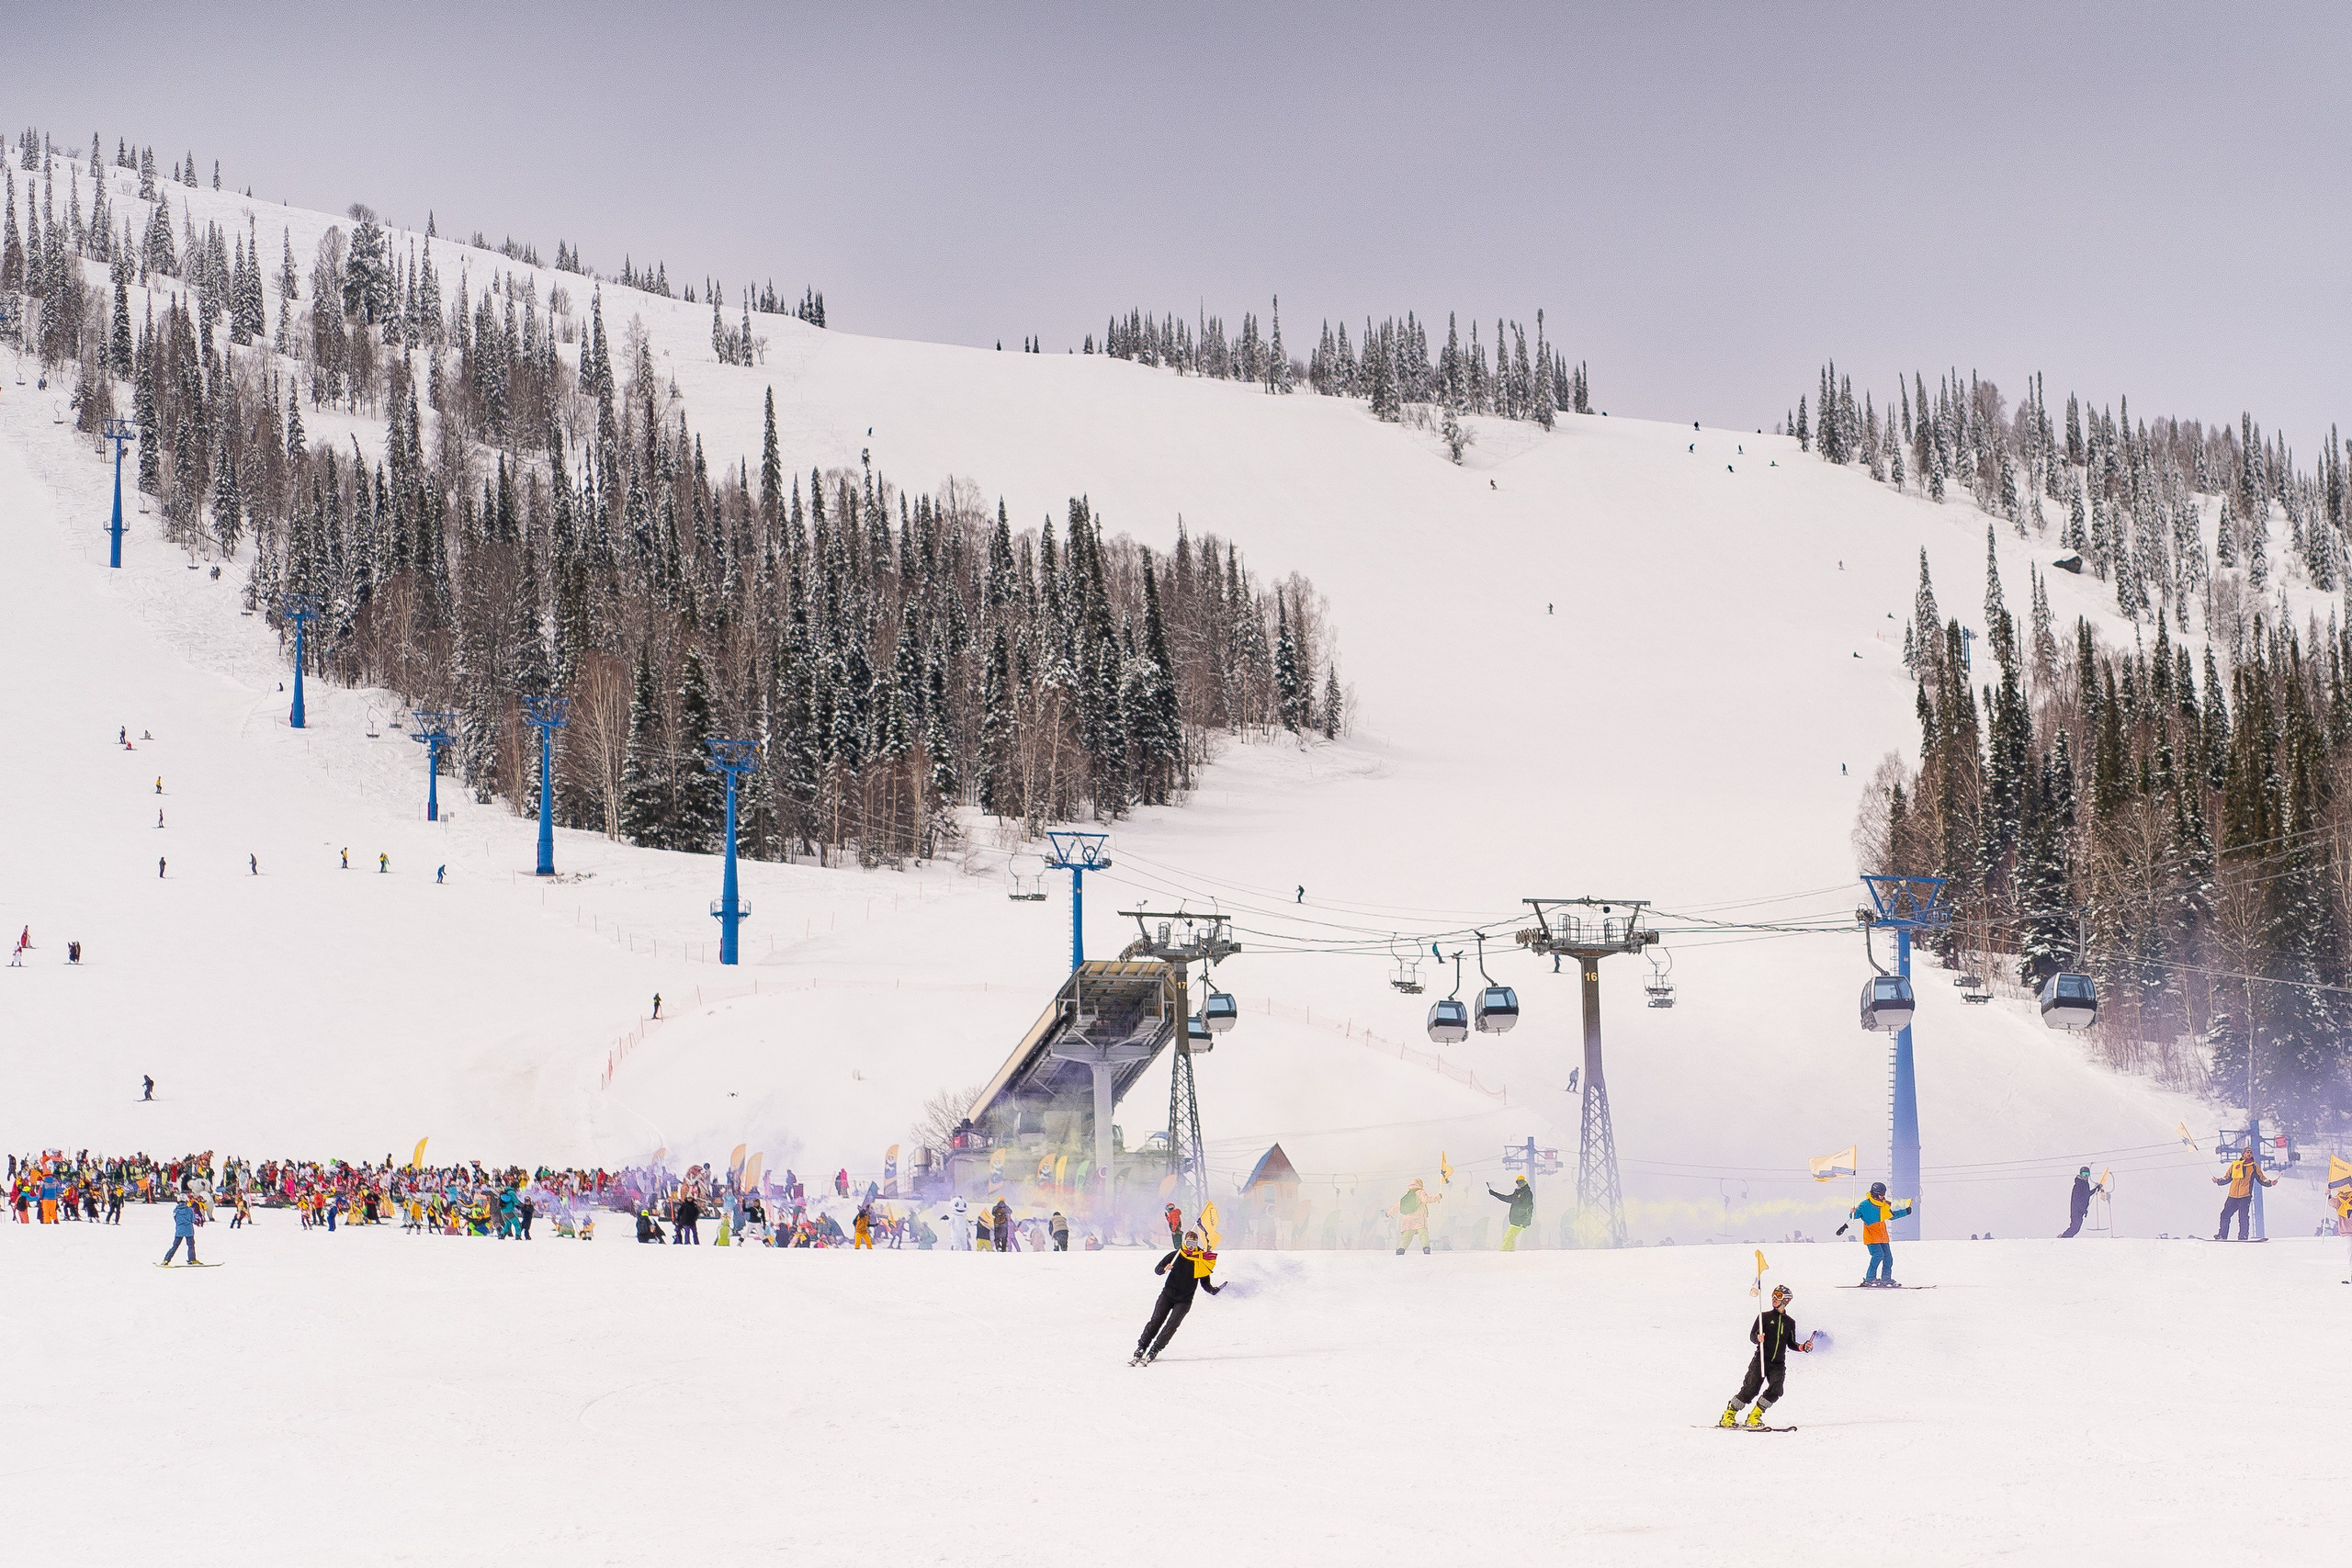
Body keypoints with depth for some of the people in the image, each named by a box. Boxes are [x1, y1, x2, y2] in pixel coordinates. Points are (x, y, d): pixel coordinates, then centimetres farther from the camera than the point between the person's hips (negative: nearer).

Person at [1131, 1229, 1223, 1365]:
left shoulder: (1201, 1261, 0)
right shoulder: (1176, 1255, -1)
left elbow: (1205, 1284, 5)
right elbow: (1157, 1269, 1)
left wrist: (1213, 1290, -16)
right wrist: (1164, 1269, -23)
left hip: (1184, 1301, 0)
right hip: (1167, 1295, 0)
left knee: (1172, 1325, -15)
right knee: (1155, 1322, -9)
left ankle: (1152, 1353, -14)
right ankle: (1140, 1351, -4)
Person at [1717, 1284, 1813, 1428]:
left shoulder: (1790, 1322, 16)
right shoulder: (1765, 1317, 6)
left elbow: (1791, 1344, 22)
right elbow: (1752, 1336, 2)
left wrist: (1803, 1346, 3)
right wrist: (1758, 1338, -21)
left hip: (1778, 1364, 3)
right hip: (1761, 1360, -3)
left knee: (1775, 1390, -17)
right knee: (1751, 1389, -13)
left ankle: (1754, 1417, -4)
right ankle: (1728, 1416, -2)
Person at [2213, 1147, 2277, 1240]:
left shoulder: (2254, 1166, 10)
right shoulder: (2235, 1164, 15)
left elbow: (2262, 1179, 11)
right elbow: (2227, 1178, 19)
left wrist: (2270, 1183, -7)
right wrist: (2218, 1181, 2)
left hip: (2245, 1196, -3)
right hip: (2233, 1196, 3)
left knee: (2243, 1217, -13)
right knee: (2225, 1215, 2)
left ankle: (2243, 1235, -6)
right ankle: (2222, 1235, 11)